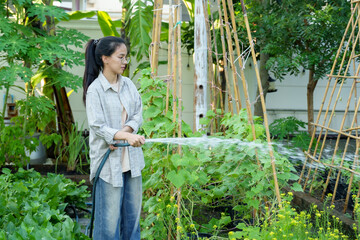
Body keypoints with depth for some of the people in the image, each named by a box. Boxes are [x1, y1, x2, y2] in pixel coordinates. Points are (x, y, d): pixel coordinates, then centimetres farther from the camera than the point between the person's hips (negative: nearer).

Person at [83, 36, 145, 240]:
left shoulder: (128, 84, 6)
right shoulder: (95, 89, -11)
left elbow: (138, 115, 5)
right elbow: (98, 127, -16)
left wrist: (123, 132, -13)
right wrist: (127, 137, -29)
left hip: (131, 157, 6)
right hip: (109, 161, -6)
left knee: (133, 211, 15)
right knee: (110, 217, 1)